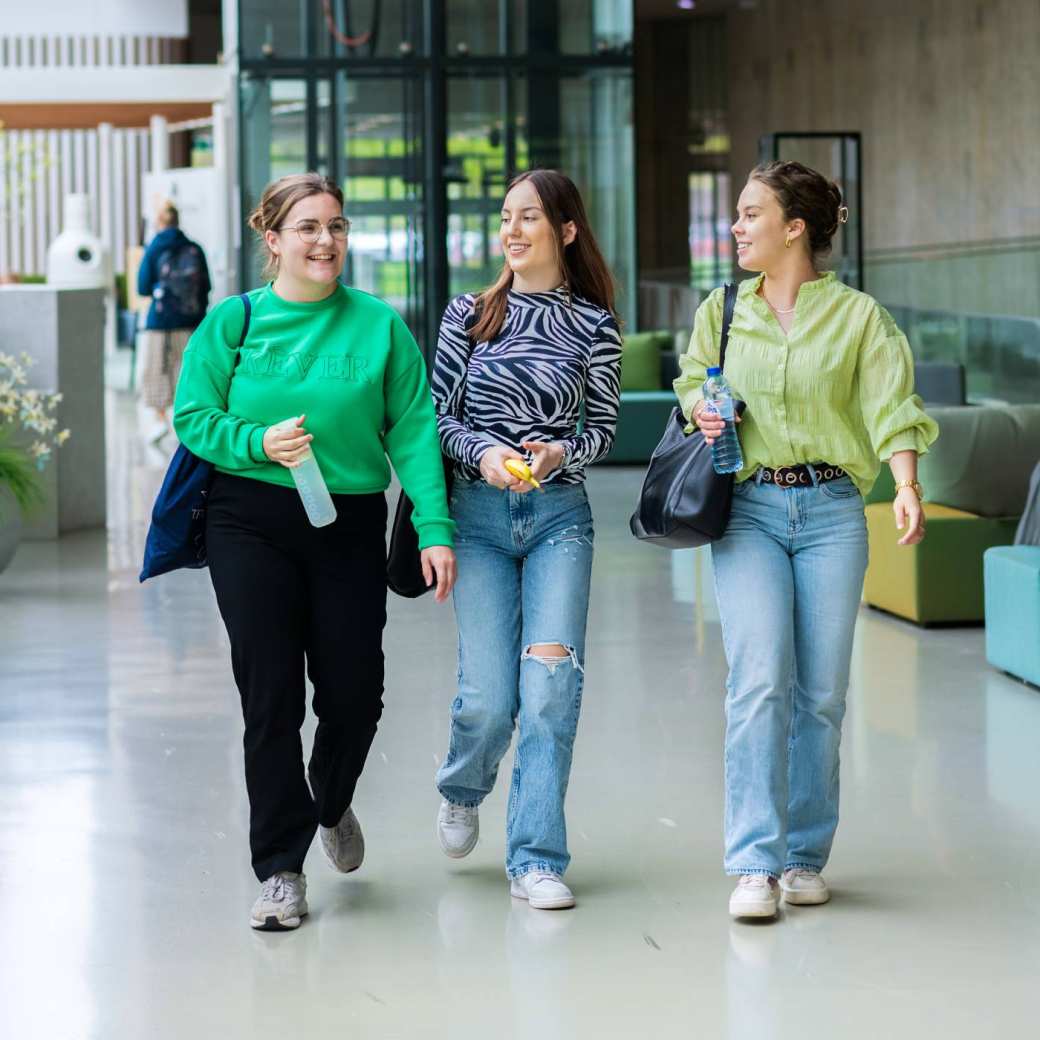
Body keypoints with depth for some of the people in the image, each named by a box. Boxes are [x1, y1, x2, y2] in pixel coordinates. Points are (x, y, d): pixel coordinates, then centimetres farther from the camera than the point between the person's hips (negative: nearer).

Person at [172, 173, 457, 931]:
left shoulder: (381, 326, 3)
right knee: (271, 696, -2)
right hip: (252, 526, -1)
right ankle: (280, 868, 9)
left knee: (354, 693, 2)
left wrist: (434, 529, -8)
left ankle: (331, 804, 36)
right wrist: (259, 443, -15)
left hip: (350, 527, 1)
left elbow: (414, 431, 0)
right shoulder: (232, 322, 3)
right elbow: (193, 417, 3)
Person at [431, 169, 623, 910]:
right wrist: (483, 453, -16)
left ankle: (536, 859, -5)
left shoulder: (595, 325, 3)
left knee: (551, 680, -13)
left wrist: (561, 451, -14)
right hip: (480, 515, 0)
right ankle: (462, 791, 32)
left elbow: (604, 429, 7)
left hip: (560, 515, 0)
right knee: (489, 696, -4)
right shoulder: (469, 314, 4)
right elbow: (439, 417, 4)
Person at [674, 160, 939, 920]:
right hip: (748, 510, 1)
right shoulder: (722, 311, 10)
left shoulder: (858, 316, 2)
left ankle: (806, 856, 16)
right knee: (760, 681, -13)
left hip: (831, 511, -1)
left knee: (821, 690, 3)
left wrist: (908, 488, -23)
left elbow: (891, 407, -6)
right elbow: (692, 382, 25)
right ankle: (755, 864, -13)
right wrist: (701, 410, 1)